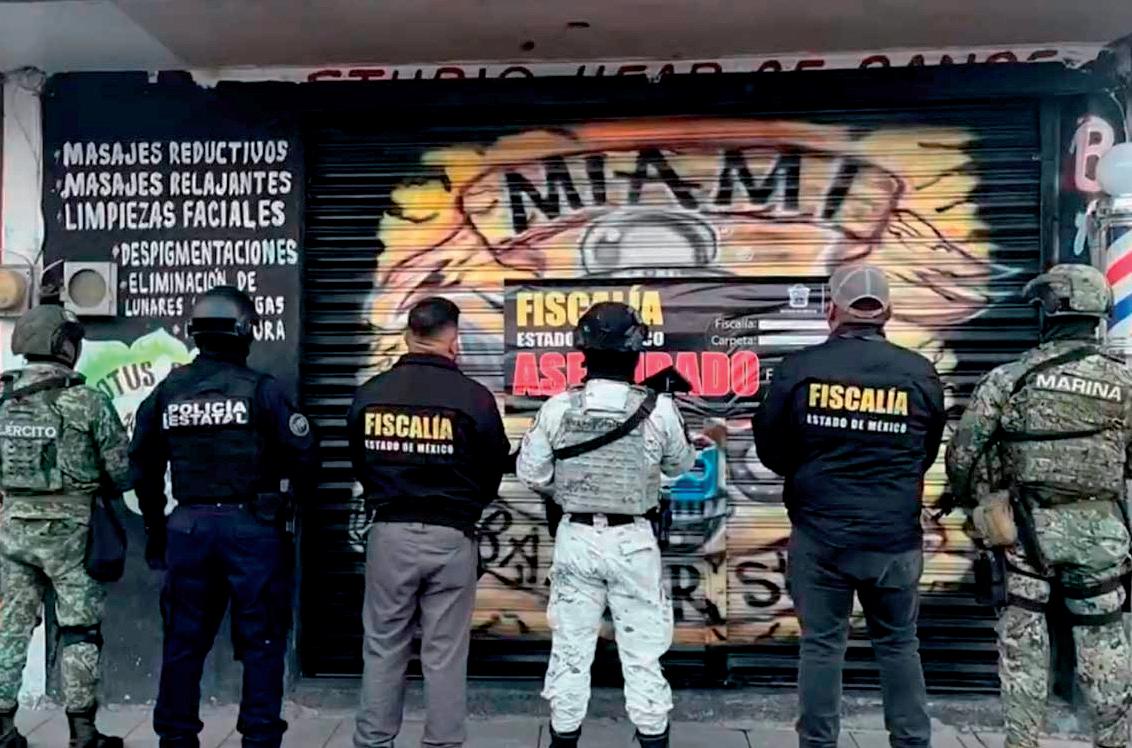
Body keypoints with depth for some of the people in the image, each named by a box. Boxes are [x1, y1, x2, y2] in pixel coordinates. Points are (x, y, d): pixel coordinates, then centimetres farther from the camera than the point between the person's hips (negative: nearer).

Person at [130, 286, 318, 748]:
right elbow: (303, 455, -11)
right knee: (261, 641, 6)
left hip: (188, 526, 4)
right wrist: (287, 496, 8)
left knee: (184, 640, 15)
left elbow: (143, 465, 12)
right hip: (251, 527, -4)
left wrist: (155, 525, 23)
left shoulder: (167, 391, 5)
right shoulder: (260, 389, -9)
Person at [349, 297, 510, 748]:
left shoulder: (370, 393, -2)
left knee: (383, 647, 14)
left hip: (389, 533, 2)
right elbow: (494, 471, 1)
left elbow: (360, 465, 9)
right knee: (445, 653, 8)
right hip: (451, 537, -2)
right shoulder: (474, 397, -11)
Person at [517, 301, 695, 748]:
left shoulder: (557, 408, -9)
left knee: (570, 645, 13)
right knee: (642, 649, 10)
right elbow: (681, 465, 4)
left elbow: (531, 473, -4)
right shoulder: (658, 409, -12)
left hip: (575, 537, 1)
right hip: (633, 541, -1)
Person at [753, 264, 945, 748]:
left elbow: (770, 451, 1)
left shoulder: (799, 368, -9)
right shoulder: (921, 373, -4)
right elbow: (928, 455, 9)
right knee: (899, 644, 17)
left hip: (820, 536, -1)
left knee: (821, 644, 10)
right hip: (896, 538, 1)